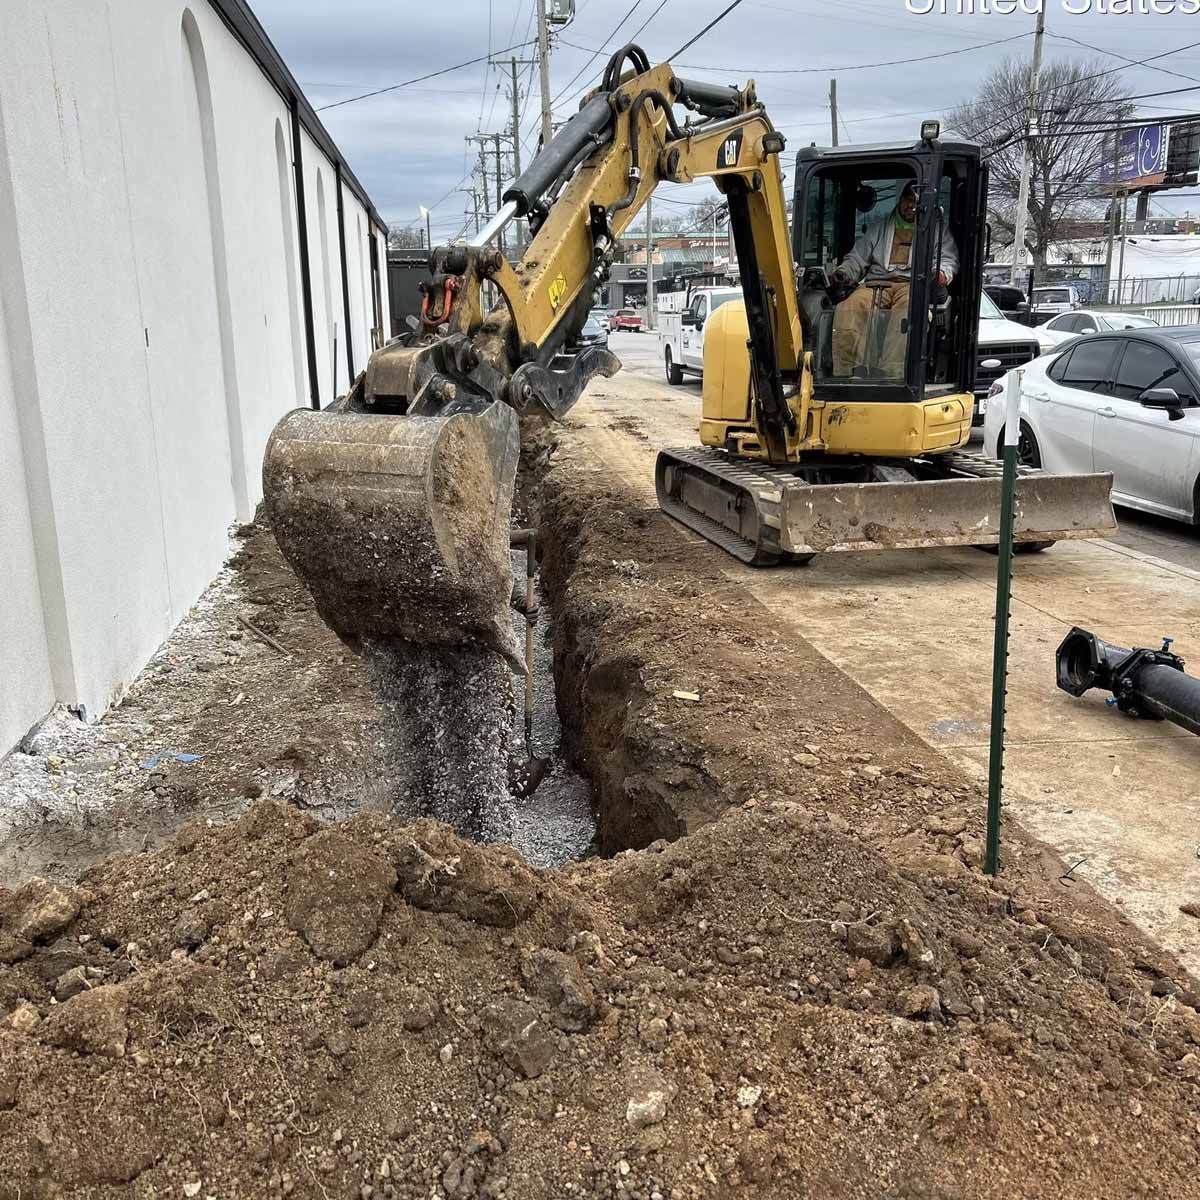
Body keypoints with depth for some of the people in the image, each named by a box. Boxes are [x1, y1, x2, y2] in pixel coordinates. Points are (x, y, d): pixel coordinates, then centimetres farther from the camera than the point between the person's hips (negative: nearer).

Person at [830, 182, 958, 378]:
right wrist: (844, 272, 1)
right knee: (848, 308, -33)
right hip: (876, 284, 2)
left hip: (913, 284, -2)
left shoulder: (938, 231, 24)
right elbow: (857, 258, 24)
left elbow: (948, 259, 13)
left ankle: (891, 375, -55)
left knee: (909, 306, -42)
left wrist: (942, 273, -12)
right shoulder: (878, 228, 29)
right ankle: (845, 374, -42)